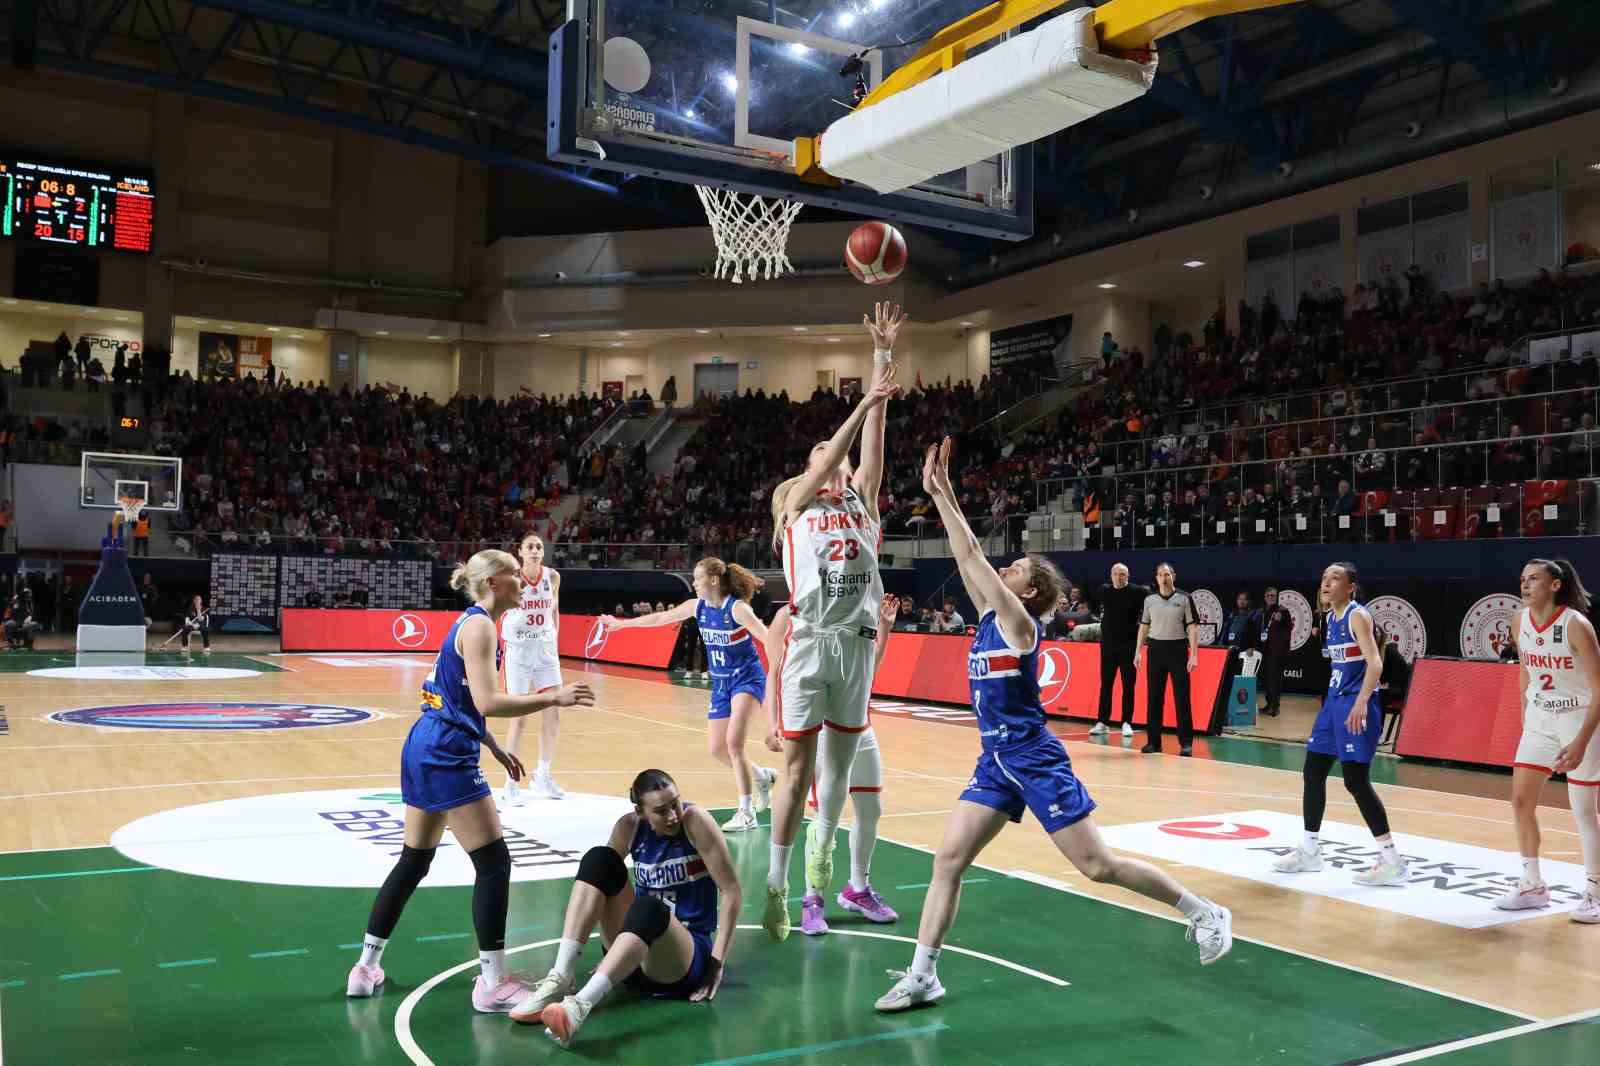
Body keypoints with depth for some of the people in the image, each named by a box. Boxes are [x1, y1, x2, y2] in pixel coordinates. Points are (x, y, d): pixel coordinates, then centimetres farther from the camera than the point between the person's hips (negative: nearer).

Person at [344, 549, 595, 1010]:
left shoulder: (471, 622, 16)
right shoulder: (479, 626, -14)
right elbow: (486, 702, -23)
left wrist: (496, 750, 23)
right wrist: (553, 698, -19)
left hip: (426, 749, 10)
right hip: (445, 757, -10)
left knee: (413, 863, 19)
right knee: (494, 864, -5)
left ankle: (366, 969, 28)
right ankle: (493, 985, 1)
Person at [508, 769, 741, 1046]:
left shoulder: (694, 820, -13)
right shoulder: (630, 827, -2)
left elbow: (732, 891, -14)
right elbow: (601, 879, 5)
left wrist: (717, 961, -16)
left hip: (690, 956, -4)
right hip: (634, 960, 5)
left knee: (648, 908, -38)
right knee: (599, 858, -18)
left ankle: (581, 1004, -53)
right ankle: (561, 978, -27)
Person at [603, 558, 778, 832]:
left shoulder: (737, 608, -19)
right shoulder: (697, 606, 0)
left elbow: (769, 638, -25)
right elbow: (660, 618, 13)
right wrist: (621, 623, 22)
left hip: (747, 679, -7)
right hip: (721, 683, 7)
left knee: (733, 743, -20)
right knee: (717, 750, 6)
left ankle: (746, 813, -12)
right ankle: (762, 777, 31)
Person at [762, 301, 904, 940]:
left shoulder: (862, 501, 16)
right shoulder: (795, 501, 10)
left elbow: (873, 435, 6)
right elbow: (824, 466, -9)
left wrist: (883, 354, -1)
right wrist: (862, 404, -15)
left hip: (857, 643, 3)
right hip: (810, 641, -3)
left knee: (840, 760, 14)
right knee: (798, 767, -2)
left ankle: (822, 849, 35)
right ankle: (776, 885, 6)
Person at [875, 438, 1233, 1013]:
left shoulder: (1018, 621, -12)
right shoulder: (989, 616, 9)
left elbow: (972, 556, -17)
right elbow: (967, 559, 6)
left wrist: (942, 495, -14)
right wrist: (941, 494, 7)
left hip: (1034, 760, -8)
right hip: (996, 760, 8)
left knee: (1099, 866, -2)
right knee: (948, 859, 0)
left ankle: (1203, 911, 17)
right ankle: (922, 976, 6)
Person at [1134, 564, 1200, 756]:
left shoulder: (1184, 598, -2)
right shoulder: (1149, 600, 7)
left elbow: (1193, 627, -4)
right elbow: (1144, 626, 14)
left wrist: (1193, 655, -11)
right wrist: (1138, 651, 8)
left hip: (1178, 648, -3)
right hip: (1155, 648, 3)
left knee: (1182, 697, -3)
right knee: (1154, 697, 5)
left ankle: (1186, 743, 3)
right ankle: (1153, 741, 12)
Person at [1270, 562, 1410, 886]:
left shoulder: (1357, 616, -13)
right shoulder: (1330, 617, 13)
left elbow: (1375, 663, -23)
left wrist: (1361, 703, -34)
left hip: (1356, 704, -9)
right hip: (1334, 701, 9)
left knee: (1356, 781, -9)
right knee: (1313, 772, 11)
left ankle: (1392, 861, -1)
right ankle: (1310, 851, 22)